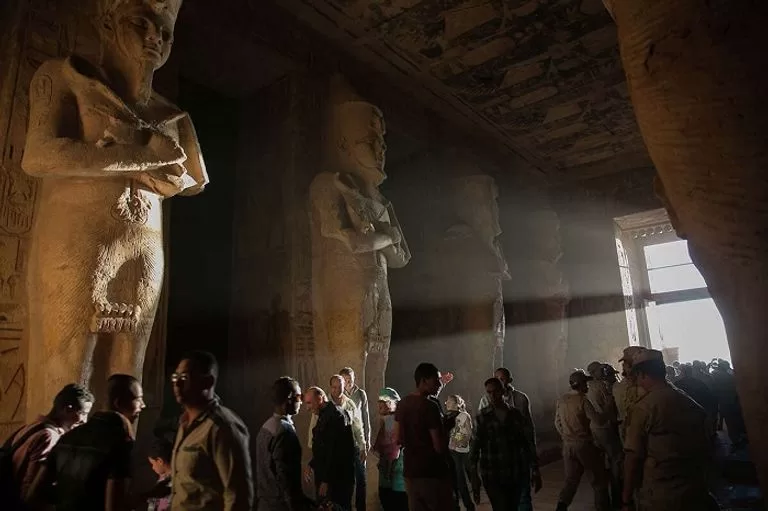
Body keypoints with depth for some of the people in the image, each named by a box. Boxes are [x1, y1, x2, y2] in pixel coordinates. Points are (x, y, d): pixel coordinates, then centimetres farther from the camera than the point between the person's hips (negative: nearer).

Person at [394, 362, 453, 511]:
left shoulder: (402, 404, 4)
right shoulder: (430, 406, -18)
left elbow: (398, 438, 10)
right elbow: (440, 447, -19)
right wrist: (445, 429, -2)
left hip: (410, 470, 7)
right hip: (432, 471, -7)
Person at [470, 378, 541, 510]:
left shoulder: (516, 414, 4)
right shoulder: (482, 418, -2)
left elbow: (529, 444, 7)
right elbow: (474, 449, -3)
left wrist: (535, 471, 3)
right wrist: (474, 477, -9)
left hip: (517, 475, 2)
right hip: (493, 477, -2)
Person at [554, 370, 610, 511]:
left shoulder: (561, 400, 3)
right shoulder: (582, 400, -16)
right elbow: (598, 420, -18)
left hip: (568, 445, 6)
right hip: (584, 444, -5)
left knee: (571, 478, 14)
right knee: (598, 477, 14)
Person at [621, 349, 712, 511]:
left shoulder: (643, 408, -16)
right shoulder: (693, 404, 2)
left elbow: (633, 457, -17)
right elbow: (705, 448, 11)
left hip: (660, 498, -6)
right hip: (697, 492, 6)